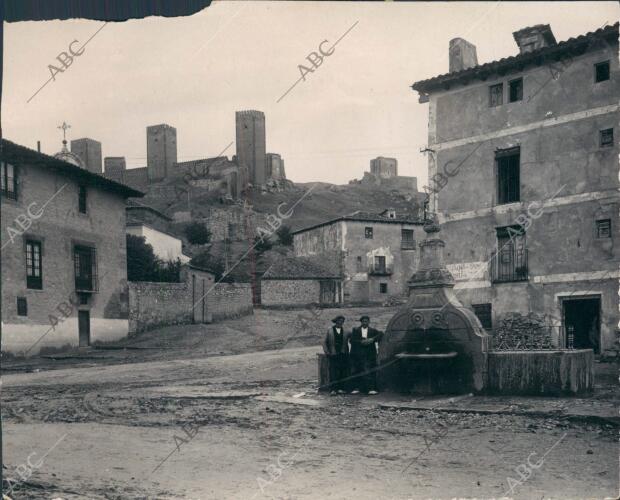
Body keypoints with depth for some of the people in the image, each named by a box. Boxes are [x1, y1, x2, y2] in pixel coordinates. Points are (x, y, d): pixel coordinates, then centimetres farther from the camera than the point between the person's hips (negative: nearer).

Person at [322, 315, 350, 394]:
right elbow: (325, 342, 9)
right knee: (333, 372, -7)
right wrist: (326, 351, -1)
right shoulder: (330, 331, 7)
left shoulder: (345, 331, 9)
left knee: (343, 371, -2)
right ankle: (334, 389, -5)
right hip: (333, 355, -1)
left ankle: (341, 388, 5)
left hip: (343, 355, 1)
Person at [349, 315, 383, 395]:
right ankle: (357, 388, 9)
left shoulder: (372, 331, 12)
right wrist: (361, 342, -14)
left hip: (369, 354, 0)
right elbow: (352, 340, -2)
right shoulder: (355, 330, 10)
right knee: (357, 371, 1)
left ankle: (371, 388, -7)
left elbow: (381, 334, -4)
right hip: (357, 354, 1)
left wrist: (373, 339, -17)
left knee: (369, 371, -7)